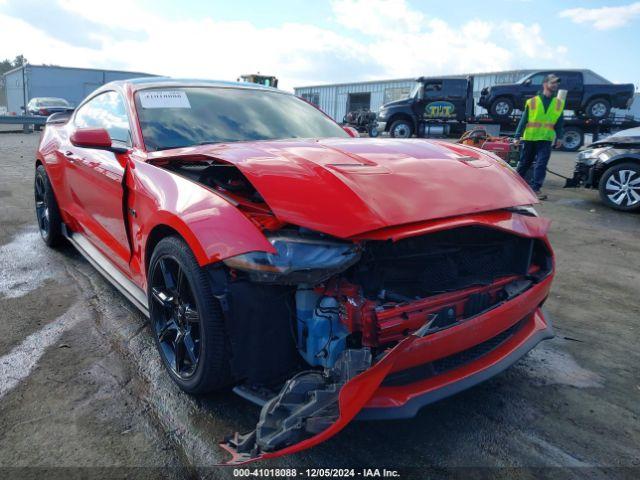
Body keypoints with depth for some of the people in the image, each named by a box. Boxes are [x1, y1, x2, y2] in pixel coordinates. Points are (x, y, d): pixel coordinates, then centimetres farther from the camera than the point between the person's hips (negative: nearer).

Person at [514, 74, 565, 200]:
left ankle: (535, 188, -7)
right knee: (524, 163, 10)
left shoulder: (559, 103, 9)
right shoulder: (532, 101, 1)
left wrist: (559, 138, -3)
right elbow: (523, 120, 0)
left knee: (541, 164, -9)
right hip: (529, 138, -1)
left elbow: (559, 123, 9)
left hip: (546, 139, 1)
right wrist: (517, 136, -6)